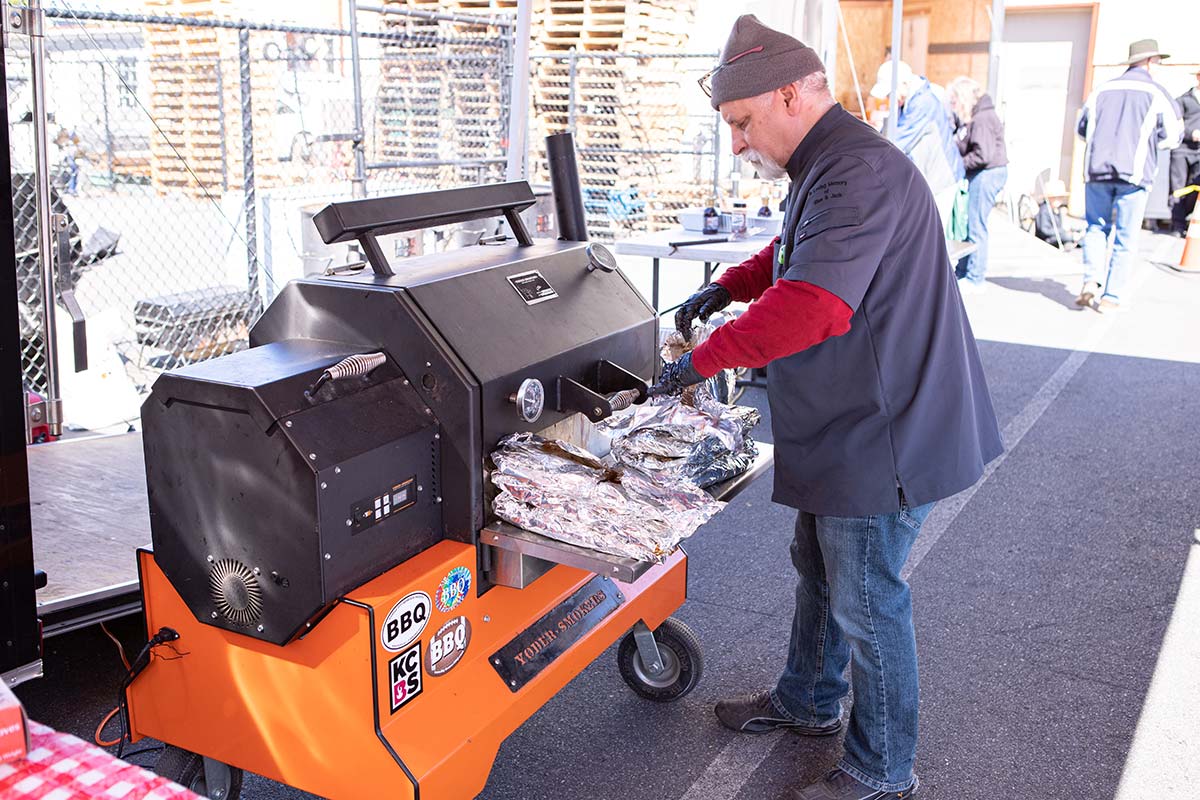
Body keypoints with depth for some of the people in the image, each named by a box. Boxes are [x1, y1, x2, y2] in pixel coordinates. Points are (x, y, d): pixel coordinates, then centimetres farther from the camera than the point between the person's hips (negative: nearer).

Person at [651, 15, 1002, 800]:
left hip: (882, 437, -11)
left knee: (866, 603, 4)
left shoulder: (859, 174, -25)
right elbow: (793, 255, 28)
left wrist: (704, 358, -25)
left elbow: (808, 306, -35)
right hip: (844, 429, 11)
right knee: (819, 569, 24)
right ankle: (807, 703, 45)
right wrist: (728, 287, 11)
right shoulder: (828, 165, 11)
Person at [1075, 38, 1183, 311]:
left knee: (1096, 227, 15)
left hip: (1097, 169, 3)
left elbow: (1083, 128, 15)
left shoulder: (1102, 91, 9)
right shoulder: (1156, 93, 1)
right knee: (1125, 238, 4)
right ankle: (1111, 297, 3)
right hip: (1134, 172, -2)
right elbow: (1172, 135, 1)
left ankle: (1091, 280, -6)